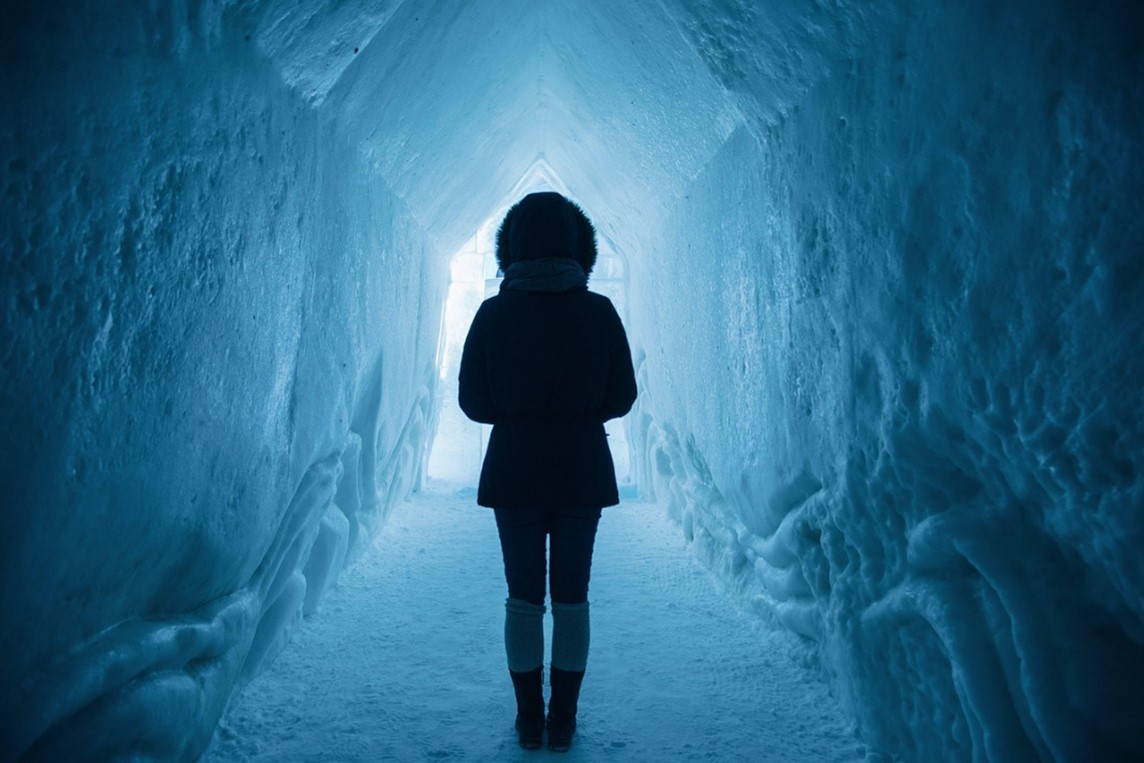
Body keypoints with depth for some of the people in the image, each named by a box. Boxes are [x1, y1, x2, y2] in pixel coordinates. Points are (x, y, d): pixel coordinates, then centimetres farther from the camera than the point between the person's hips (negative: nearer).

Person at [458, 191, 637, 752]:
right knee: (572, 598, 13)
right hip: (582, 469, 0)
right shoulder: (598, 311, -7)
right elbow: (622, 396, -2)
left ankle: (529, 721, 22)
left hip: (513, 469, 0)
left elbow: (473, 401, -3)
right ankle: (562, 722, 22)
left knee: (523, 598, 13)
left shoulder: (494, 312, -7)